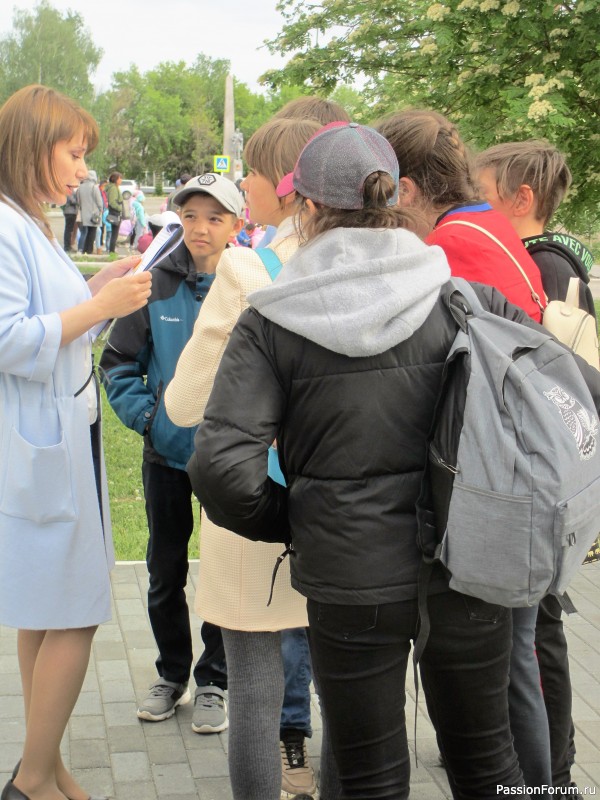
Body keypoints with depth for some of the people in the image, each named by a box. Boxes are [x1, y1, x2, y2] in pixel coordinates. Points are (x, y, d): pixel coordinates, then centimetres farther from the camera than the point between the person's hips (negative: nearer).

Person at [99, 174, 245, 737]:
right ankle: (171, 674, 32)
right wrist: (144, 415, -7)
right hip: (166, 453, 2)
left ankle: (214, 681, 26)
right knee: (165, 570, 14)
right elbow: (118, 362, 3)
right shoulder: (157, 284, -4)